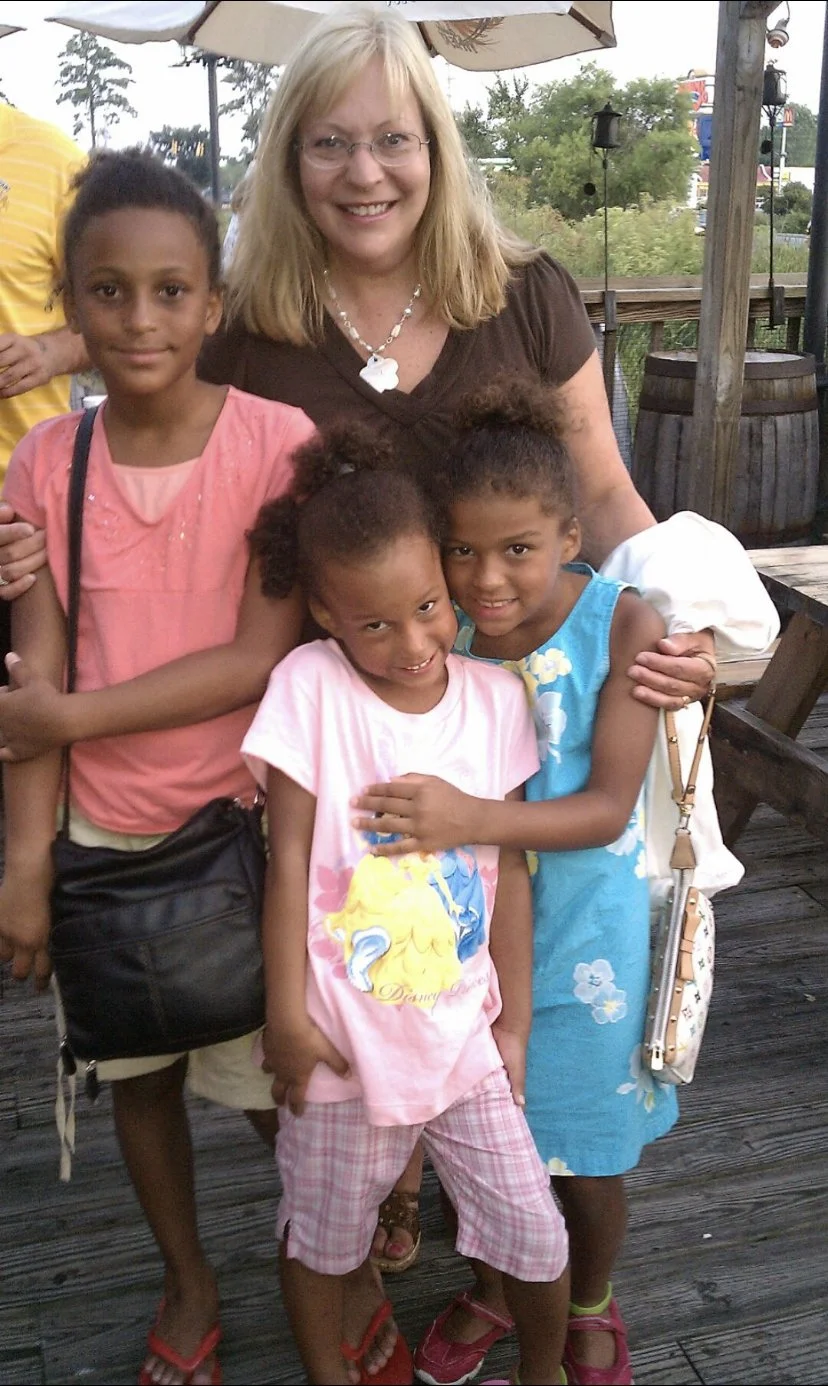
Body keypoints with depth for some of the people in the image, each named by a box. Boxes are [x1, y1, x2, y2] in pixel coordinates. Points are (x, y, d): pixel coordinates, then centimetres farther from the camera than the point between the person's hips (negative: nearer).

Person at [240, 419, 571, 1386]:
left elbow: (509, 870, 0)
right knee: (321, 1240, 17)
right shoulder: (309, 688, -15)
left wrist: (514, 1020, 3)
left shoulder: (495, 698, -5)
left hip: (465, 1033, 3)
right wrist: (287, 1016, -10)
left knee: (536, 1238, 11)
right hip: (347, 1040, -2)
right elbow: (289, 862, -11)